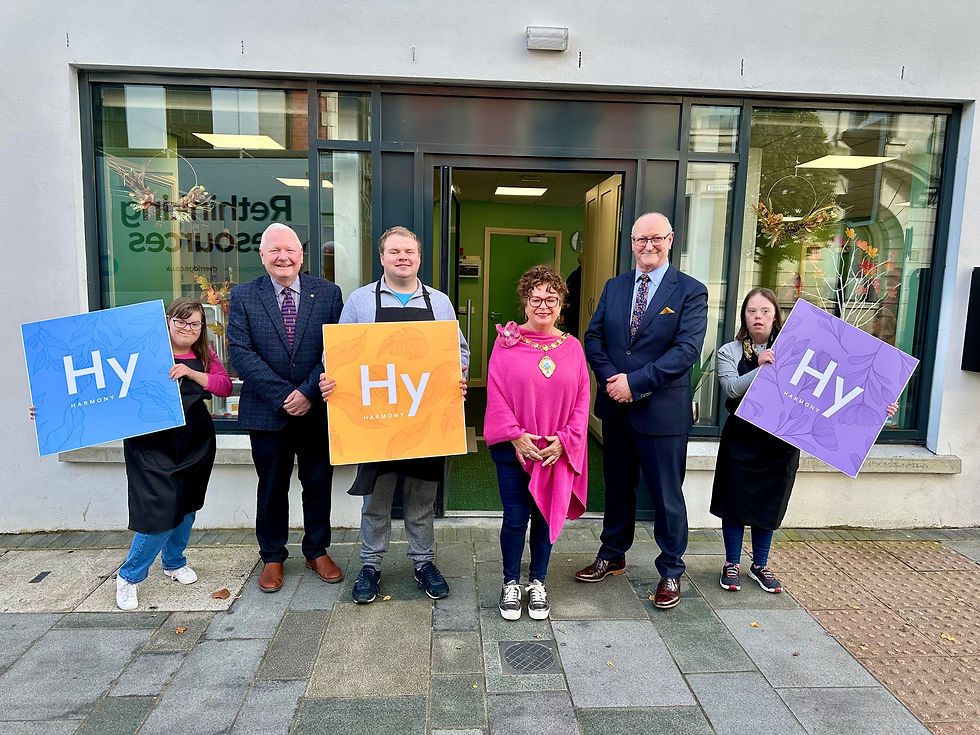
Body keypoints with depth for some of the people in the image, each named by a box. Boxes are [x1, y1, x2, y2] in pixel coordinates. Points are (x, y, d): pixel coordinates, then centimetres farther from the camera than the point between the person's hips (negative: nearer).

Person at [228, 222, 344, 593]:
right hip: (267, 411, 0)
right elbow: (240, 351, -8)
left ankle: (317, 551, 31)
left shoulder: (328, 292, 1)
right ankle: (272, 557, 31)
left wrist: (308, 392, -16)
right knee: (271, 486, 13)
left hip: (318, 408, 1)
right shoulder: (243, 296, 1)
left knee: (319, 483, 12)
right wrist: (283, 395, -16)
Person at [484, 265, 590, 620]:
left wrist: (565, 440, -7)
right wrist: (516, 435, -13)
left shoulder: (572, 347, 4)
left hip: (557, 452, 2)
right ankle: (511, 584, 25)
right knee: (515, 518, 2)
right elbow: (496, 393, -6)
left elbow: (582, 400, 3)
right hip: (514, 448, -2)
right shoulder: (507, 342, -3)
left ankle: (537, 584, 30)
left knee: (545, 516, 11)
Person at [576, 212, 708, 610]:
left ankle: (671, 571, 27)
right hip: (616, 408, 5)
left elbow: (687, 349, -16)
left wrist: (634, 382, -21)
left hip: (663, 411, -4)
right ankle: (612, 556, 37)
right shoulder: (613, 287, 9)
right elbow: (593, 337, 5)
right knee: (617, 488, 19)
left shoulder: (691, 291, -6)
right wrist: (611, 378, -12)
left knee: (667, 495, 8)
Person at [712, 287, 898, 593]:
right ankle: (731, 564, 22)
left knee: (768, 504, 12)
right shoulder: (729, 351, -2)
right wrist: (760, 368, -30)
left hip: (780, 441, 2)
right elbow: (731, 388, -15)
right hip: (742, 439, -1)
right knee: (736, 501, 4)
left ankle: (760, 565, 29)